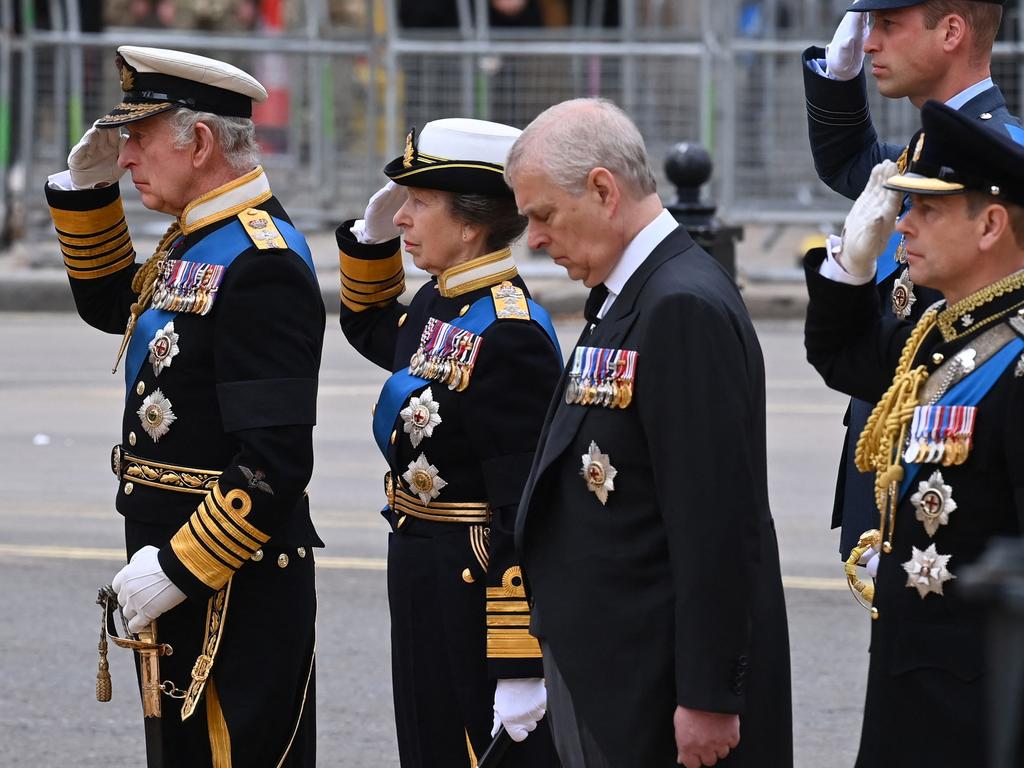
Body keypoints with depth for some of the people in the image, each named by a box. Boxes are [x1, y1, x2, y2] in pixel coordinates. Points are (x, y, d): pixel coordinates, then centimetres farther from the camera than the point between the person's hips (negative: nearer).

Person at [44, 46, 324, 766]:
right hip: (172, 560, 10)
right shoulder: (194, 242, 10)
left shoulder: (261, 264, -20)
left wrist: (180, 568, -23)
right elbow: (109, 303, 31)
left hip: (234, 589, -10)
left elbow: (276, 459, -25)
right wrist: (86, 189, 15)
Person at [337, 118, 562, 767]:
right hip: (427, 591, 10)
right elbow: (372, 330, 33)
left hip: (477, 597, -10)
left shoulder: (509, 335, -21)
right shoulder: (440, 305, 7)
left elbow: (528, 518, -23)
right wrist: (372, 237, 14)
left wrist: (521, 669, -24)